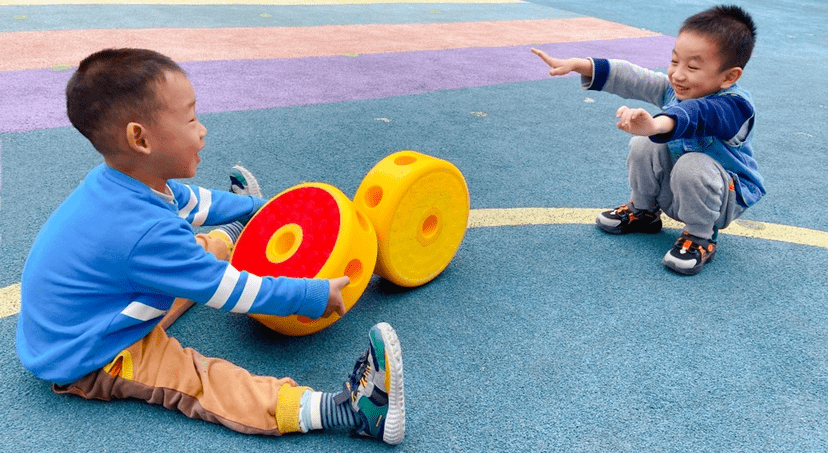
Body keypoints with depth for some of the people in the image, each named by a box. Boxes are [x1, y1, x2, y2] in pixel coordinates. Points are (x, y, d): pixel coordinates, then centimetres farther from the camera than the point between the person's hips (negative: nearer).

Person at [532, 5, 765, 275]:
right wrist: (578, 65, -24)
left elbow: (693, 115, -55)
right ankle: (643, 211, 7)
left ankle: (700, 237, -12)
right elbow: (631, 78, -14)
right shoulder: (675, 88, -9)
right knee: (644, 145, -16)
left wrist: (656, 125, -77)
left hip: (726, 196, -6)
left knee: (693, 166, -36)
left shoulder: (734, 107, -33)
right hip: (675, 189, 6)